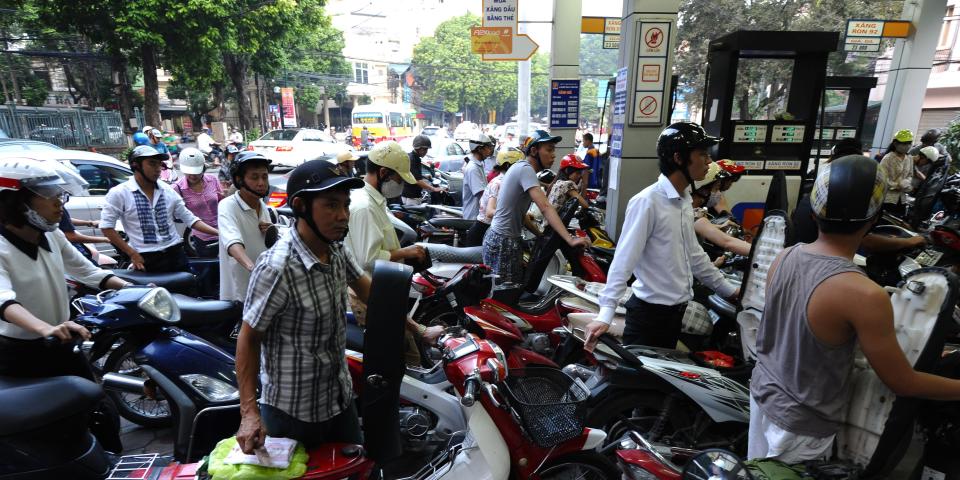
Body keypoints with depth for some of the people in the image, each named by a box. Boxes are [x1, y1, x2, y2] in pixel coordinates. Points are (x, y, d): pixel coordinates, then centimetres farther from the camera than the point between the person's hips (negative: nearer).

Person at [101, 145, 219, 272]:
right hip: (145, 259, -3)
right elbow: (107, 227, -3)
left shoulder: (168, 190, 7)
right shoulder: (119, 193, -3)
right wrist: (132, 254, -8)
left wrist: (218, 232, -1)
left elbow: (189, 218, 10)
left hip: (175, 254, 3)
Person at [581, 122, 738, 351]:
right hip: (650, 311, -8)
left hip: (677, 309, 9)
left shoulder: (686, 200, 7)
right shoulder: (647, 201, -20)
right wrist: (605, 314, -31)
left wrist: (728, 289, 21)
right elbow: (624, 260, -24)